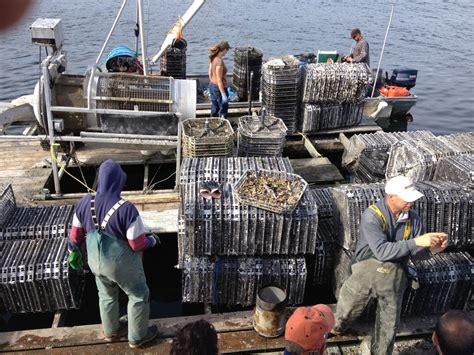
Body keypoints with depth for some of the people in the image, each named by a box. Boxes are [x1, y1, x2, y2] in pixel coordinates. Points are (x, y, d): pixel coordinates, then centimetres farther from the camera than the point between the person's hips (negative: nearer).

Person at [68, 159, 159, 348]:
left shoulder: (85, 202, -13)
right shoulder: (126, 209, -31)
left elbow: (76, 233, 0)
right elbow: (138, 244, -24)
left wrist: (73, 252, 19)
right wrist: (152, 240, -2)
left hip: (96, 261, 6)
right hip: (122, 264, -5)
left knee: (107, 295, 29)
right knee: (139, 296, 19)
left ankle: (111, 331, 51)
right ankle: (137, 337, 36)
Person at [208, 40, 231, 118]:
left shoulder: (213, 58, 0)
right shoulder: (219, 62, -26)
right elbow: (219, 80, -25)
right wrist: (223, 94, -20)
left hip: (212, 85, 9)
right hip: (219, 88, -9)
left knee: (214, 108, 22)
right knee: (223, 109, 8)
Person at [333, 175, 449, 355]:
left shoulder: (413, 218, 3)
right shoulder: (372, 215, -13)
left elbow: (416, 252, 9)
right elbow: (381, 251, -22)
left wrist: (431, 249, -14)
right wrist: (416, 241, -27)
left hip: (395, 273, 4)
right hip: (369, 267, -3)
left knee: (389, 325, 9)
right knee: (346, 309, -2)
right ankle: (337, 327, 32)